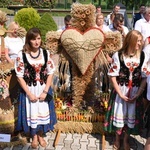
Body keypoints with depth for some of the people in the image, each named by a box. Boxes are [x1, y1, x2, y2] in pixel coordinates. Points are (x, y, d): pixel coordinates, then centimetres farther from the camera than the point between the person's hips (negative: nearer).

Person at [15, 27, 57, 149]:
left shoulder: (46, 53, -5)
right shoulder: (22, 55, -12)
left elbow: (50, 73, -2)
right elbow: (20, 76, -10)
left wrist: (45, 91, -10)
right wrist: (29, 93, -13)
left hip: (43, 89, 2)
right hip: (28, 89, -1)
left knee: (43, 112, 11)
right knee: (31, 112, 9)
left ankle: (40, 135, 34)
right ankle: (34, 137, 32)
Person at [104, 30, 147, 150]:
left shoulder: (142, 56, -5)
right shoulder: (118, 55, -13)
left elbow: (145, 77, -1)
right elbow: (113, 76, -10)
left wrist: (138, 94, -8)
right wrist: (120, 93, -12)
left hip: (135, 92, 3)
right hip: (120, 90, -2)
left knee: (132, 115, 13)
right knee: (119, 114, 10)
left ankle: (126, 140, 34)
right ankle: (117, 139, 34)